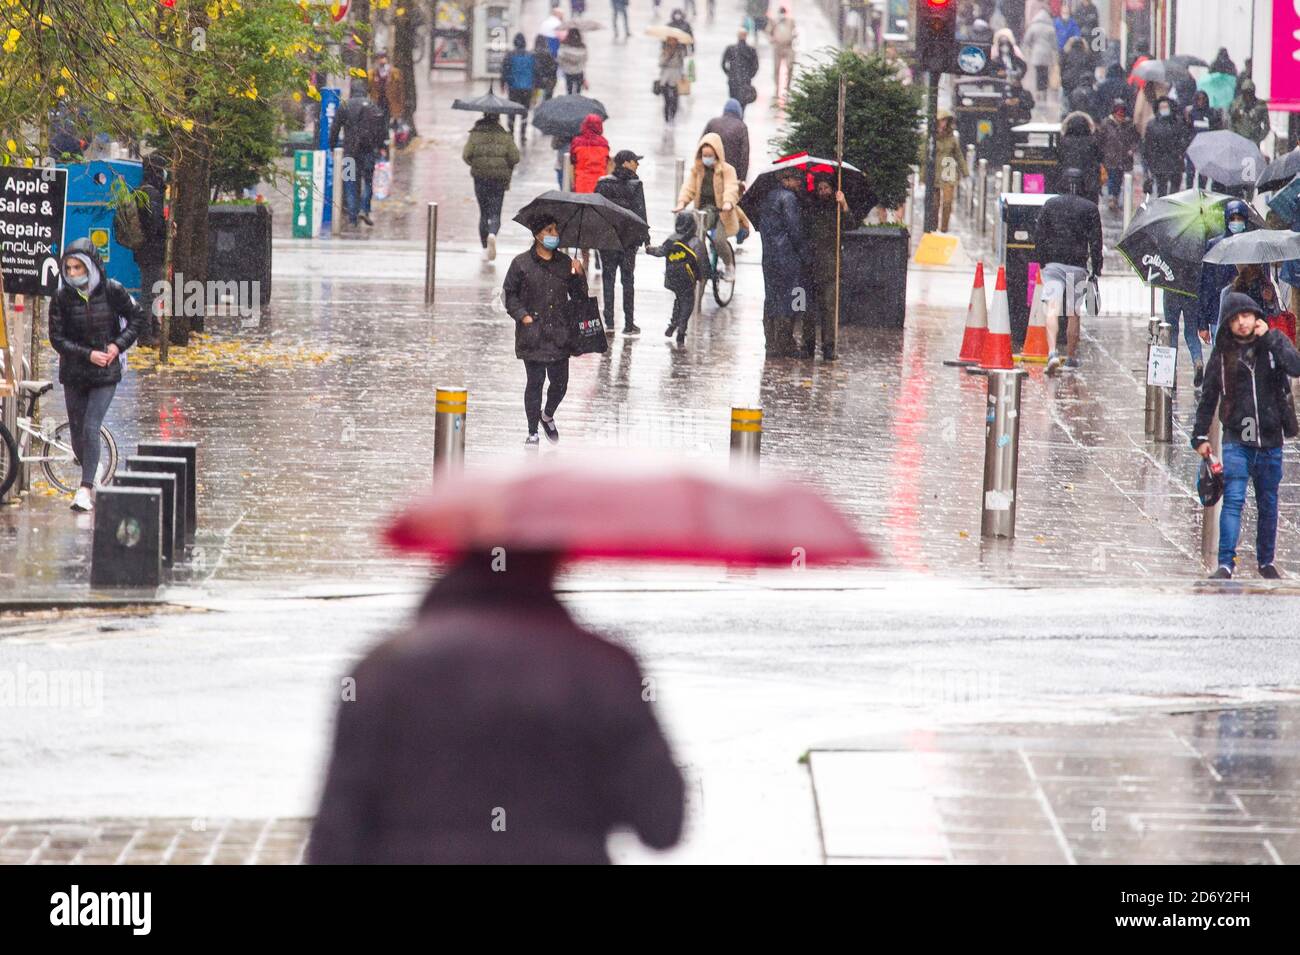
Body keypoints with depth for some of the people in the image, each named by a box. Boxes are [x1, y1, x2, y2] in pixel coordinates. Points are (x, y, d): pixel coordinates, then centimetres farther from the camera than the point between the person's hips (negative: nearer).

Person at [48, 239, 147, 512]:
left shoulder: (112, 291, -8)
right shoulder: (61, 297, -6)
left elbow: (137, 318, 5)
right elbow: (57, 338, -6)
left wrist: (119, 345, -9)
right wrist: (88, 355, -17)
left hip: (106, 375, -2)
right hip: (73, 374, 2)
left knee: (91, 428, -14)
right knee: (77, 433, 7)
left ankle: (86, 488, -11)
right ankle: (94, 476, 31)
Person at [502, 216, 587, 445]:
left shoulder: (565, 263, 9)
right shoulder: (522, 263, 0)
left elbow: (579, 296, 13)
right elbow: (510, 293, 5)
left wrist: (578, 275, -4)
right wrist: (522, 315, -8)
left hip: (559, 334, 3)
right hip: (532, 334, -3)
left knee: (560, 382, 3)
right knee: (534, 382, 1)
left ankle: (548, 416, 33)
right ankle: (532, 432, 12)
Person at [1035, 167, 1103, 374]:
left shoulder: (1050, 204, 6)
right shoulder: (1090, 209, 3)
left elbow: (1041, 237, 7)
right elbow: (1096, 243, 2)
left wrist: (1043, 262, 14)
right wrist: (1095, 271, 7)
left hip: (1053, 264, 0)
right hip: (1078, 267, 0)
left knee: (1053, 309, -10)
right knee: (1074, 314, 13)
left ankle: (1052, 353, -29)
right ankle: (1071, 356, 24)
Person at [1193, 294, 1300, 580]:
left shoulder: (1274, 341, 2)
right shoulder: (1223, 352, 2)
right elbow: (1208, 396, 8)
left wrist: (1269, 339, -16)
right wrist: (1200, 435, 6)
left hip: (1270, 438, 1)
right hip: (1237, 440, -1)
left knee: (1268, 504, 11)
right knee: (1233, 500, -13)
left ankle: (1266, 561, 24)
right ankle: (1226, 564, -15)